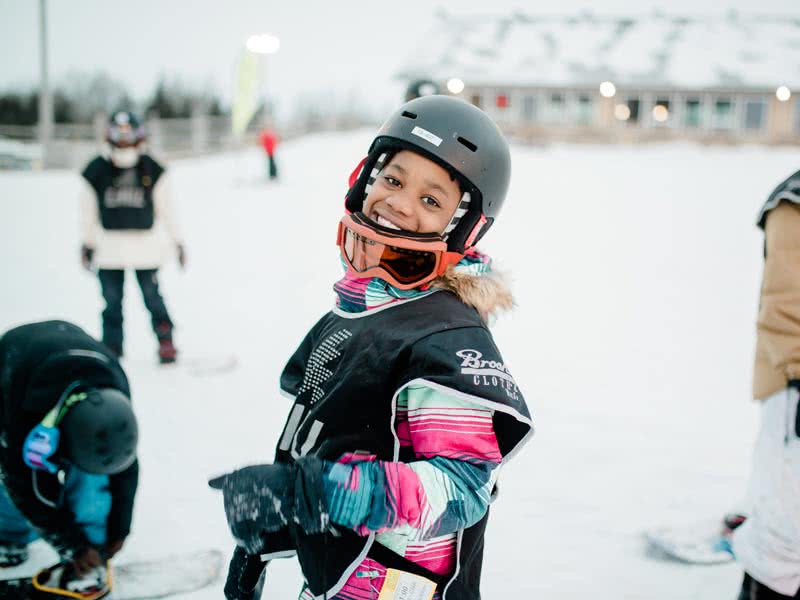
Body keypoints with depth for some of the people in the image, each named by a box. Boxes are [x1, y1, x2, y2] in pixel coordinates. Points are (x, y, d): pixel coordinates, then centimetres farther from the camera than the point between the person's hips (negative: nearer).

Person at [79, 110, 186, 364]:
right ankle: (111, 348, 18)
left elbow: (166, 208, 3)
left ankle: (166, 342, 16)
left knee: (152, 296, 1)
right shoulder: (96, 171, -3)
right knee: (112, 300, 5)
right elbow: (88, 212, 7)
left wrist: (177, 241, 6)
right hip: (109, 246, 1)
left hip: (146, 245, -1)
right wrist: (88, 244, 12)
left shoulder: (153, 170, -4)